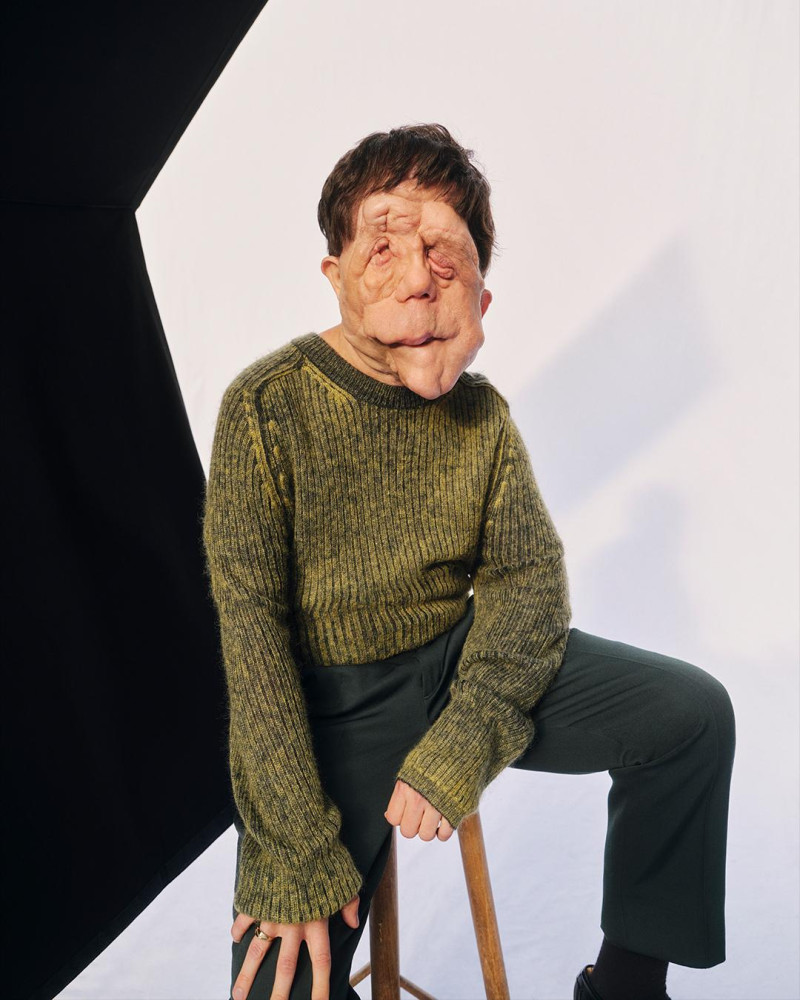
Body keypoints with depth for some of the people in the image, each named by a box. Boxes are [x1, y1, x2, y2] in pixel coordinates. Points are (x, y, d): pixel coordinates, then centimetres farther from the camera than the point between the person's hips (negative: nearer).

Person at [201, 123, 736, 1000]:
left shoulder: (480, 413, -3)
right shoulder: (266, 409, -16)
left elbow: (529, 579, -4)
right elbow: (251, 633, -18)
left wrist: (460, 744, -20)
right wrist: (298, 859, -22)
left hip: (467, 657, 4)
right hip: (331, 701, -4)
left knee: (694, 712, -7)